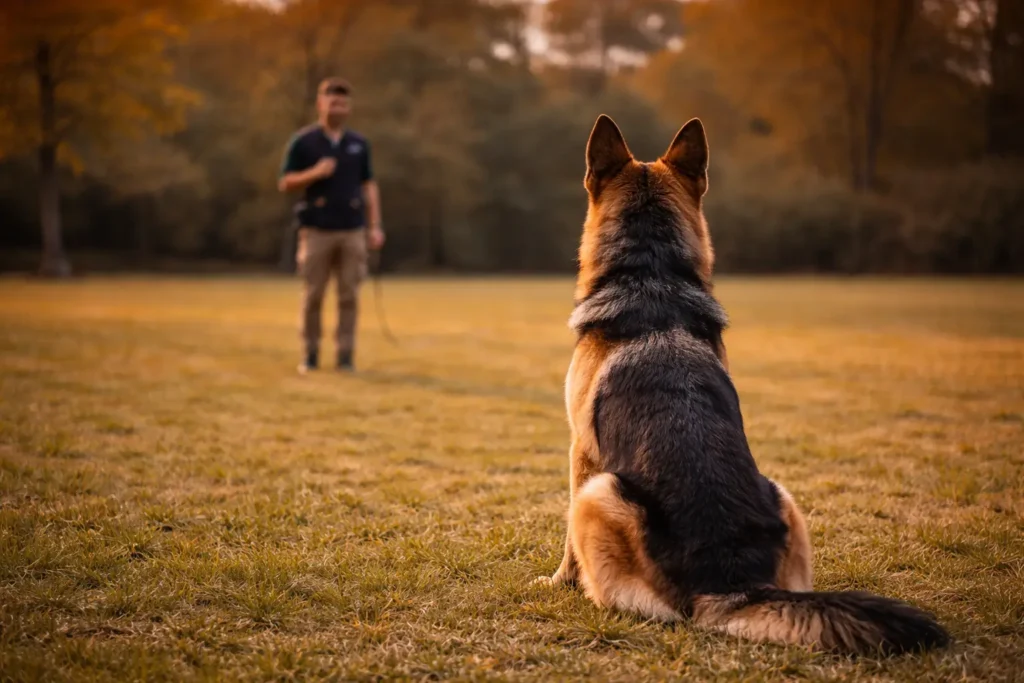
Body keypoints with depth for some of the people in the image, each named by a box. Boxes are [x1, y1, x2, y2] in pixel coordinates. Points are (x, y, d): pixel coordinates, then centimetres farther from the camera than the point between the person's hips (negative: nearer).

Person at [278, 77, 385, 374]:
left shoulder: (359, 144, 10)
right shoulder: (302, 141, 1)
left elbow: (369, 185, 12)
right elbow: (285, 183, 0)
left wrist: (375, 226, 5)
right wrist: (314, 173, -17)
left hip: (353, 230, 2)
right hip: (316, 230, -2)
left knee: (349, 296, 1)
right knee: (312, 295, 1)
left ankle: (345, 355, 7)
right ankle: (310, 355, 11)